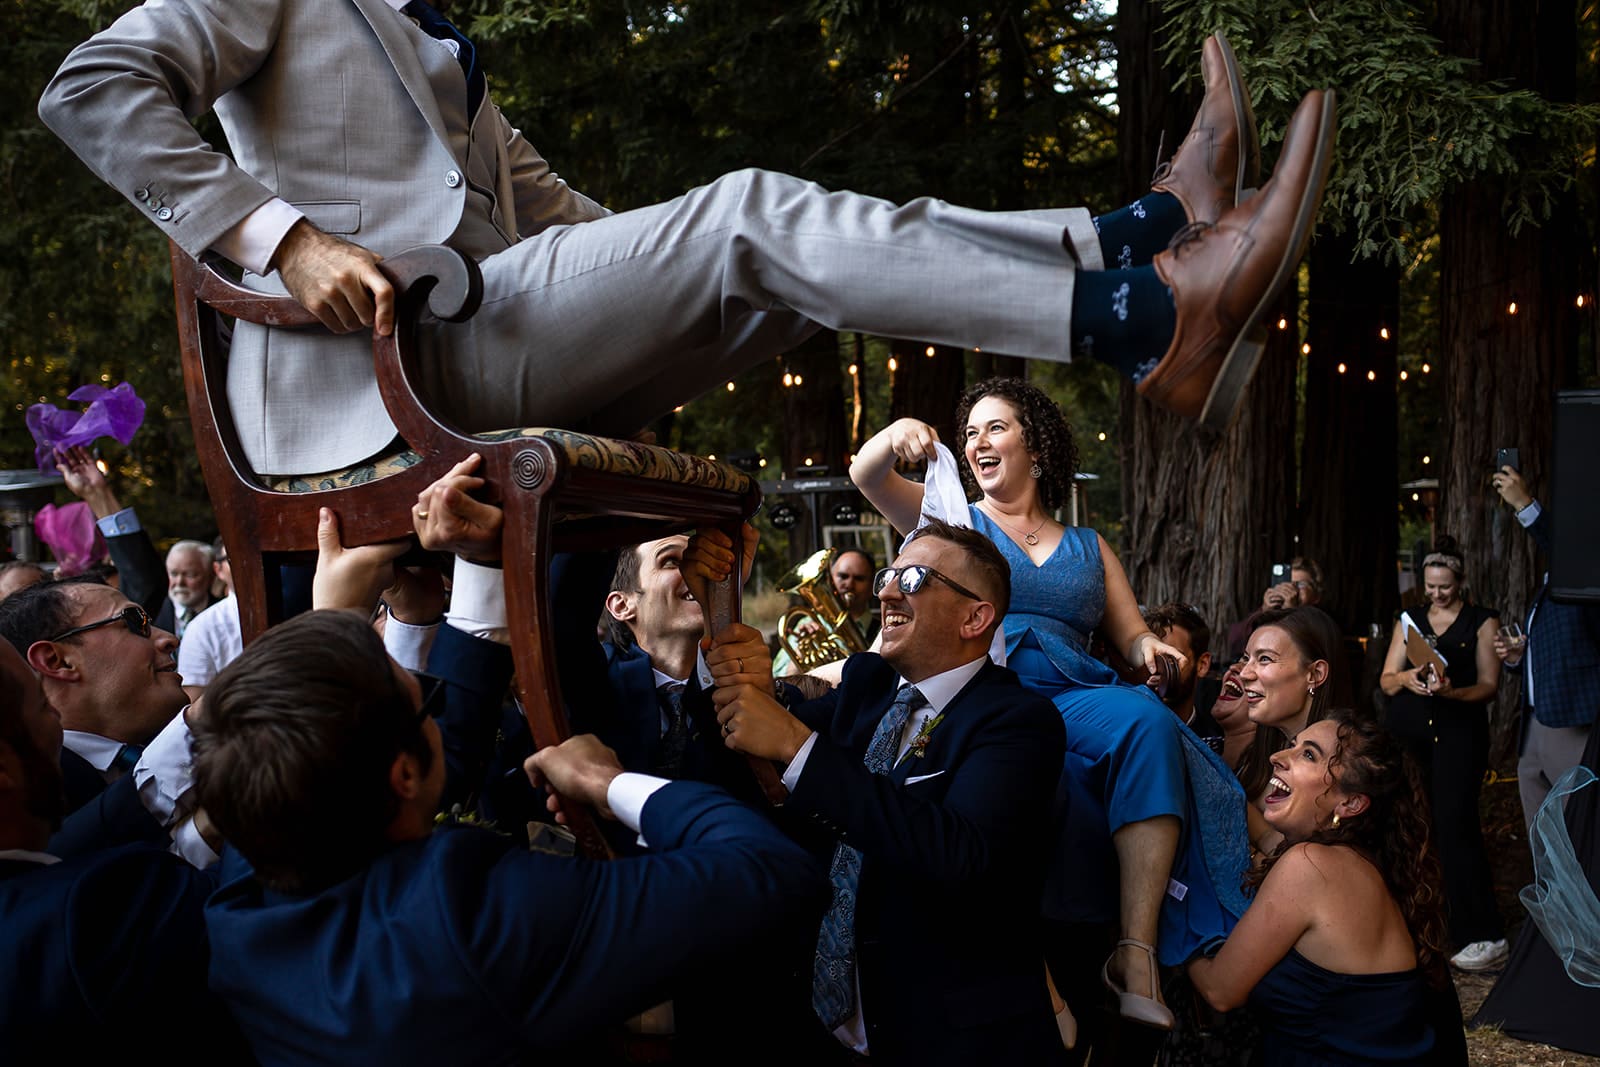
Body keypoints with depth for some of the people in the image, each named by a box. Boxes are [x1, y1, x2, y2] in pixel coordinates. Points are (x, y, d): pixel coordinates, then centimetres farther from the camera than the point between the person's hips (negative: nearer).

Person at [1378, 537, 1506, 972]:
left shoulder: (1482, 622, 5)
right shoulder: (1410, 620, 15)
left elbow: (1489, 686, -1)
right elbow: (1386, 681, 10)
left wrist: (1452, 690, -20)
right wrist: (1406, 679, -12)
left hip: (1458, 732, -4)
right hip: (1407, 732, 4)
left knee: (1454, 824, -14)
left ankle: (1486, 937, -12)